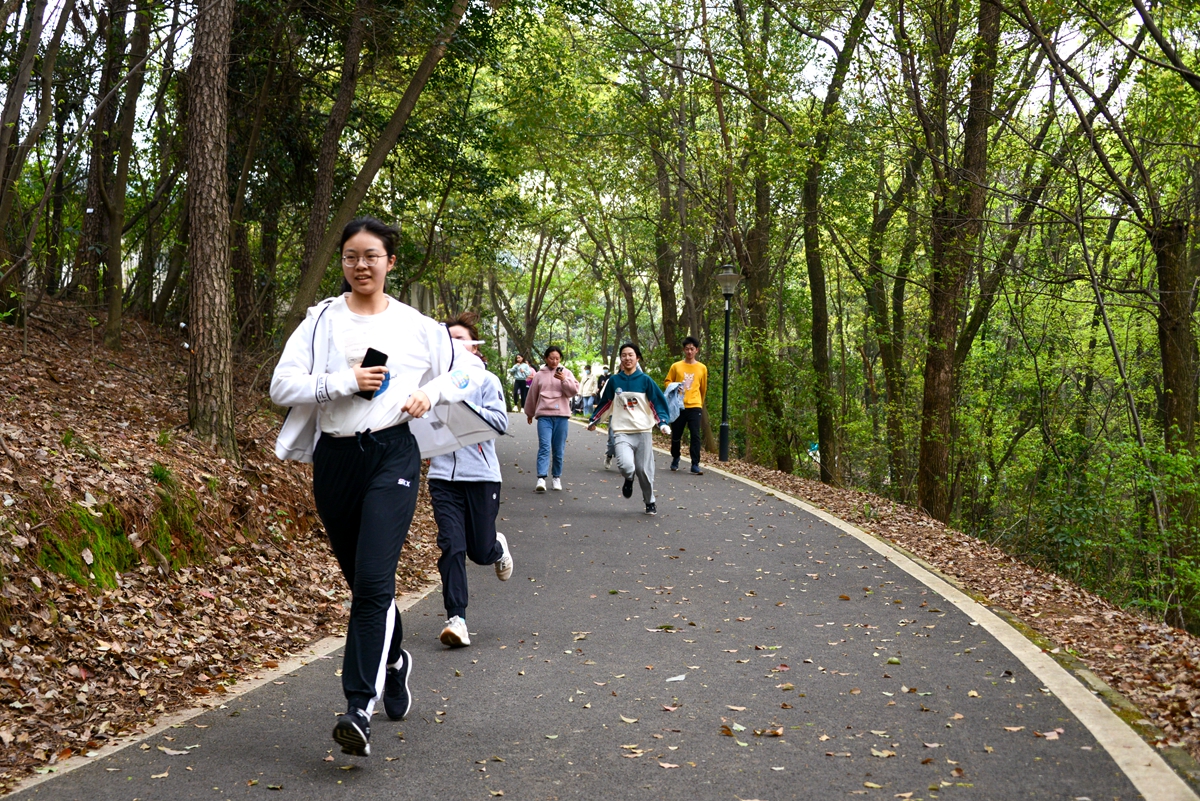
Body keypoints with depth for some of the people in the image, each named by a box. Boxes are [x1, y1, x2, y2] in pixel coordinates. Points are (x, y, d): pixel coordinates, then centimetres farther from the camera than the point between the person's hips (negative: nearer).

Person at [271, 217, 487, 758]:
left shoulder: (415, 326, 5)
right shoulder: (322, 320, 4)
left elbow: (467, 372, 17)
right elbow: (282, 386, -3)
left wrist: (431, 393, -2)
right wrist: (345, 381, -14)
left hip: (392, 454, -2)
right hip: (335, 458, 2)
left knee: (373, 581, -17)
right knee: (360, 580, 15)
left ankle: (359, 708, -19)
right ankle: (394, 658, 42)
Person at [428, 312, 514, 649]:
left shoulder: (486, 381, 2)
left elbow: (501, 422, -9)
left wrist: (466, 406, -19)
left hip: (481, 474, -1)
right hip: (443, 474, 1)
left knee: (480, 551, 5)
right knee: (452, 546, -9)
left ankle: (498, 547, 41)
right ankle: (456, 619, -6)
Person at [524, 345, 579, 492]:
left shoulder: (566, 373, 8)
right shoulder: (539, 375, 9)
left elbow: (574, 390, -4)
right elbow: (532, 395, 17)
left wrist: (564, 379, -19)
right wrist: (529, 413, 24)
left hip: (561, 416, 1)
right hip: (544, 415, -1)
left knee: (558, 450, 6)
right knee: (544, 447, -12)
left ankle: (556, 477, 18)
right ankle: (541, 479, -19)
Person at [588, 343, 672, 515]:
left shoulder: (645, 380, 1)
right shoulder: (614, 381, 6)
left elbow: (658, 402, 1)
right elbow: (605, 403, 17)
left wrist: (662, 423, -12)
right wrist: (593, 421, 21)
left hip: (643, 431, 0)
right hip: (622, 432, 0)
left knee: (644, 470, 2)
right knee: (625, 465, -22)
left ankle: (650, 502, 25)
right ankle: (629, 479, 15)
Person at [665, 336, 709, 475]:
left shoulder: (702, 368, 6)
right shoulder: (676, 366, 4)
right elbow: (668, 382, 10)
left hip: (694, 406, -1)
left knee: (695, 436, -9)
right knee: (676, 435, 9)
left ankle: (695, 464, -8)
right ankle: (675, 459, 31)